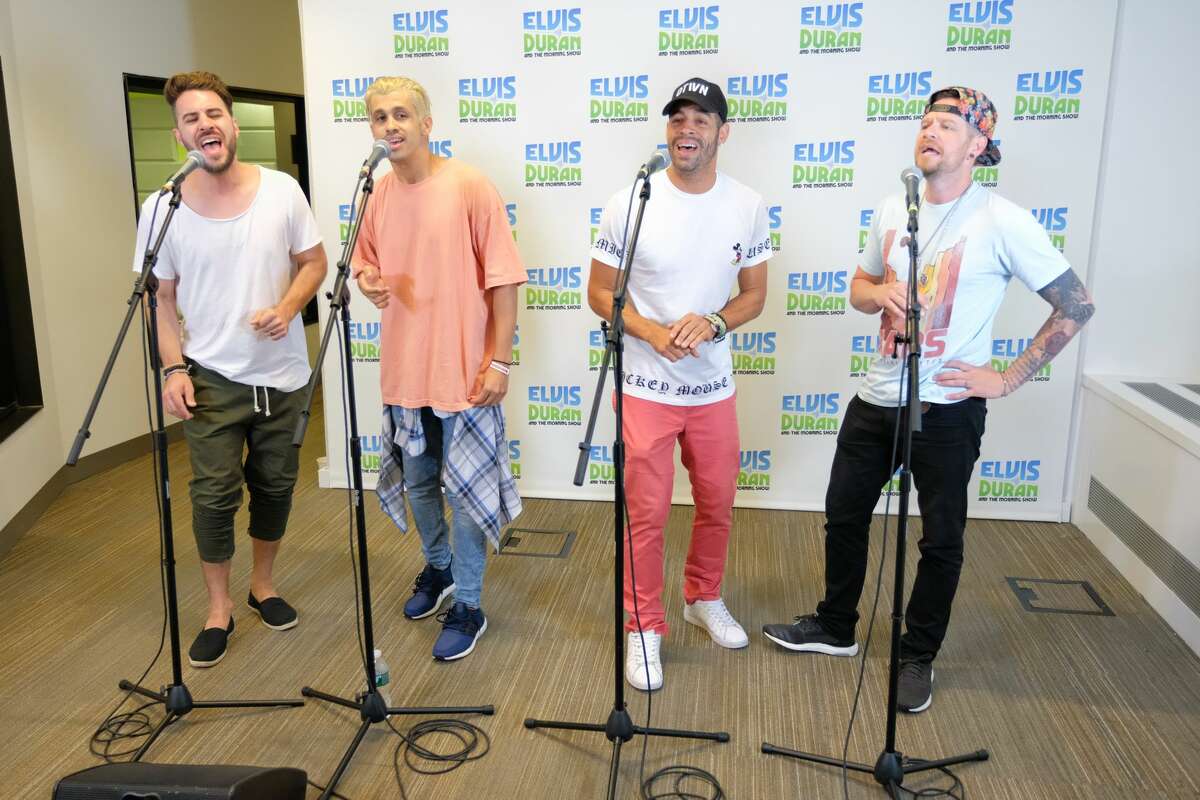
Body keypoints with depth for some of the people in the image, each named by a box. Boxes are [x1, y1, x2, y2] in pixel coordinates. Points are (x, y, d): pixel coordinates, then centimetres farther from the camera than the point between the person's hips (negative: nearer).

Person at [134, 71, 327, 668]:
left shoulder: (282, 190, -5)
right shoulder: (161, 209, -6)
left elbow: (313, 262, 3)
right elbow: (162, 297, 1)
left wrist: (287, 308, -15)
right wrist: (173, 367, -9)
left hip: (282, 373, 1)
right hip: (211, 378, -1)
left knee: (275, 484, 13)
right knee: (214, 493, 0)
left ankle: (263, 584, 35)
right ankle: (218, 608, 20)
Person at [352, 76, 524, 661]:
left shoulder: (469, 186, -11)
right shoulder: (376, 194, 5)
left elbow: (504, 281, -11)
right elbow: (365, 266, 17)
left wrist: (500, 361, -13)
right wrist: (368, 281, -8)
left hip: (465, 370, -6)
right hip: (404, 369, 6)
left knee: (464, 488, 3)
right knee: (417, 483, 19)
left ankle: (468, 605, 20)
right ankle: (437, 568, 44)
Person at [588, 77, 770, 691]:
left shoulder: (747, 207, -2)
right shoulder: (630, 202, -9)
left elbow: (754, 295, 5)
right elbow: (600, 294, -4)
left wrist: (711, 324, -16)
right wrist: (651, 333, -21)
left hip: (714, 386, 3)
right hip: (646, 387, -3)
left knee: (717, 503, 16)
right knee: (647, 514, 2)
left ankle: (704, 598, 42)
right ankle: (644, 627, 22)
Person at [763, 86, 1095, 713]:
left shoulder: (1002, 222, -13)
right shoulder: (892, 212, 4)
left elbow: (1075, 306, -8)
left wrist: (1008, 379, -11)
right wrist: (878, 293, -7)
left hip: (948, 409, -5)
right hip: (877, 398, 6)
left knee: (941, 540, 9)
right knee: (844, 515, 15)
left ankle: (918, 657, 29)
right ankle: (834, 628, 36)